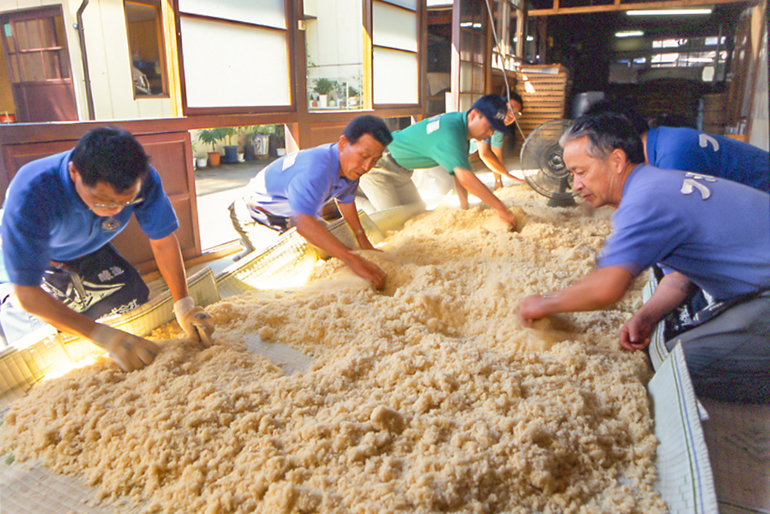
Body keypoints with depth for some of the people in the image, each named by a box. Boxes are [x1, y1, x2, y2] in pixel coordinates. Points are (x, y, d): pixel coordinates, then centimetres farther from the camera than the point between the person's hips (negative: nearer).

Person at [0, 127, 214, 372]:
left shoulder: (143, 179, -32)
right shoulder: (32, 194, -40)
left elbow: (163, 240, -18)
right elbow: (26, 294, -38)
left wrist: (184, 305, -27)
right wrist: (104, 336, -45)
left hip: (92, 255, 4)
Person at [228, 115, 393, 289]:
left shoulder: (350, 164, -16)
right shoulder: (315, 170, -45)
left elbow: (346, 200, 5)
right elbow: (305, 224, -58)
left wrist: (363, 241, 6)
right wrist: (353, 260, -63)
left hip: (290, 216, 8)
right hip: (255, 215, -7)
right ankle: (249, 248, 13)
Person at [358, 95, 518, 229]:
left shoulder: (458, 121, -1)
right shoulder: (449, 134, -33)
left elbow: (459, 169, 4)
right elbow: (465, 178, -42)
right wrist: (500, 208, -38)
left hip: (400, 171, 10)